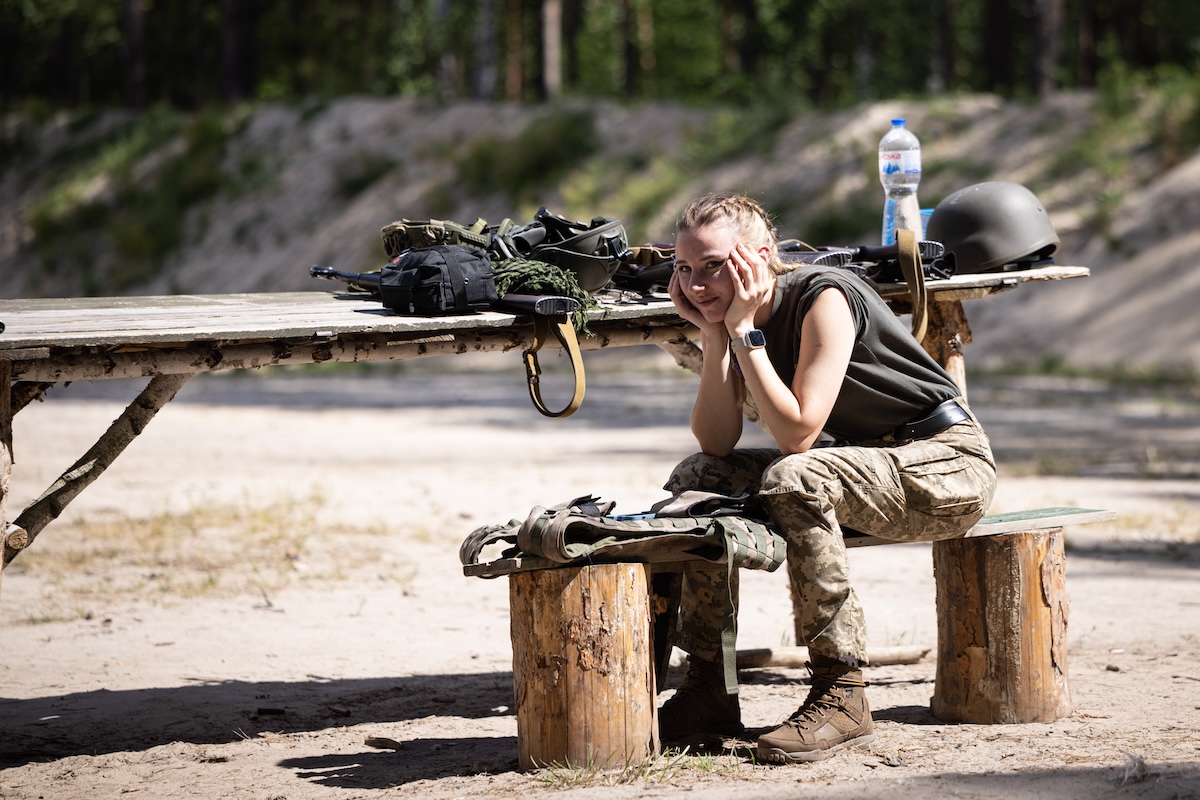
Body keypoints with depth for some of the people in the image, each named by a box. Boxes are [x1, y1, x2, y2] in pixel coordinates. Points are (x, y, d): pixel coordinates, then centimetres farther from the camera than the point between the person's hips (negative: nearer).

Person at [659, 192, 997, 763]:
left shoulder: (823, 298, -21)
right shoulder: (736, 317, 1)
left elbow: (796, 433, -28)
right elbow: (717, 444, -8)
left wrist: (743, 330, -24)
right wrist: (712, 335, -14)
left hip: (947, 464, -8)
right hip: (862, 462, 9)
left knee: (793, 480, -33)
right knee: (698, 479, -2)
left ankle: (840, 696, -29)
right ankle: (708, 689, 1)